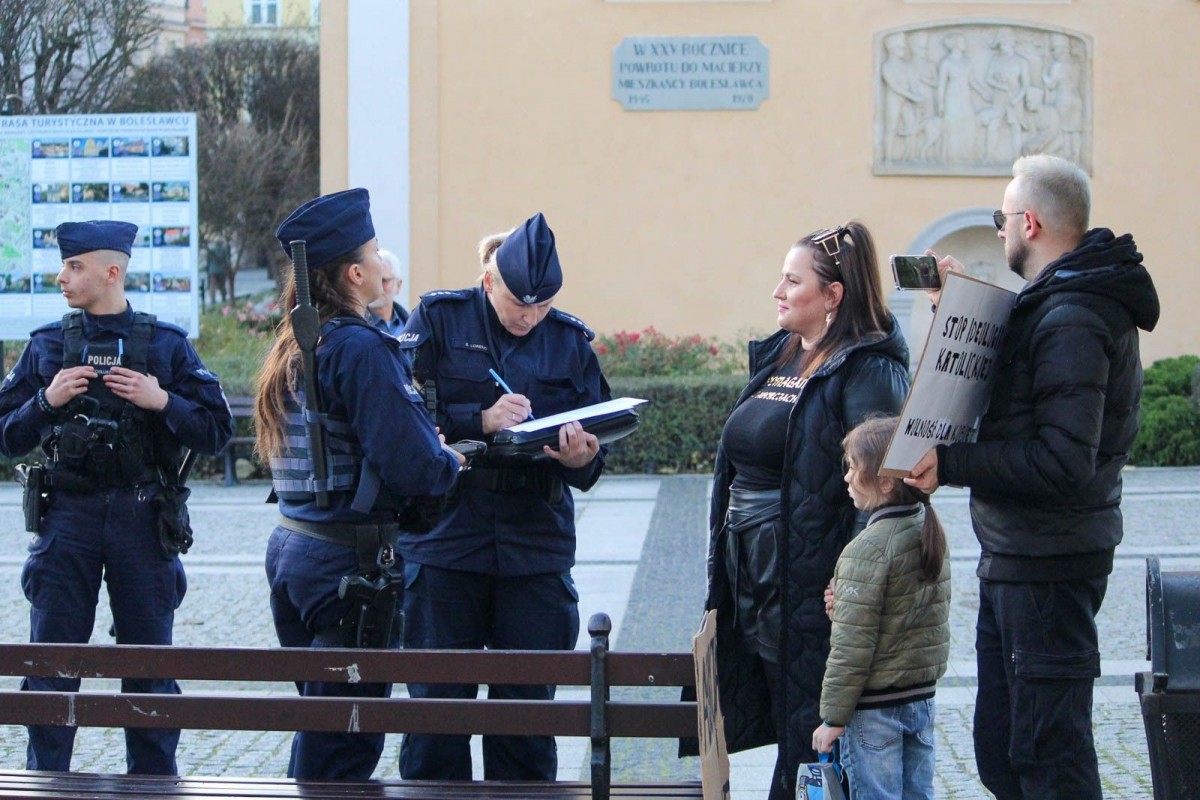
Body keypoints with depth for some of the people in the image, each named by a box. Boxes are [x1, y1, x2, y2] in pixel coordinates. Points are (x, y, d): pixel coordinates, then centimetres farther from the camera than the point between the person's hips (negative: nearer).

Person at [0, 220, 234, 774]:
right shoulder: (47, 345, 7)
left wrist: (163, 401, -14)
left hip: (143, 520, -1)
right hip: (68, 516, 1)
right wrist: (46, 402, -9)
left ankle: (154, 785, 18)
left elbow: (216, 431, 1)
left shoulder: (166, 344, 2)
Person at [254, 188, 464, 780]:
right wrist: (451, 463, 0)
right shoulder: (361, 348, -17)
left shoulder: (294, 347, 11)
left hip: (291, 547, 9)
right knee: (347, 738, -2)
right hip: (348, 559, -9)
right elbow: (412, 465, -21)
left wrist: (428, 448, 13)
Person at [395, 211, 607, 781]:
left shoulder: (570, 341, 9)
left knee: (528, 704, 6)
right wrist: (480, 420, -20)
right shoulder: (438, 320, 1)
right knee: (438, 699, 2)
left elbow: (592, 446, 7)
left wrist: (582, 459, -16)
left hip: (537, 547, 2)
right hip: (445, 536, -2)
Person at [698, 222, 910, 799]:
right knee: (784, 726, 14)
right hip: (752, 574, 8)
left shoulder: (867, 371, -12)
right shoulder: (775, 358, 14)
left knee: (810, 734, 0)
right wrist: (722, 572, 17)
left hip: (811, 581, -8)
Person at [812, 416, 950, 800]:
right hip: (921, 696, 8)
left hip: (874, 707, -7)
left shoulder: (868, 548, -20)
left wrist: (833, 717, -12)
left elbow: (852, 646, -20)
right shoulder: (932, 533, 4)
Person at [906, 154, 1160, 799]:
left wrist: (951, 465, -23)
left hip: (1047, 567, -11)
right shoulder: (1059, 305, 13)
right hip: (1017, 559, 11)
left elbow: (1063, 463, -28)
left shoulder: (1070, 323, -20)